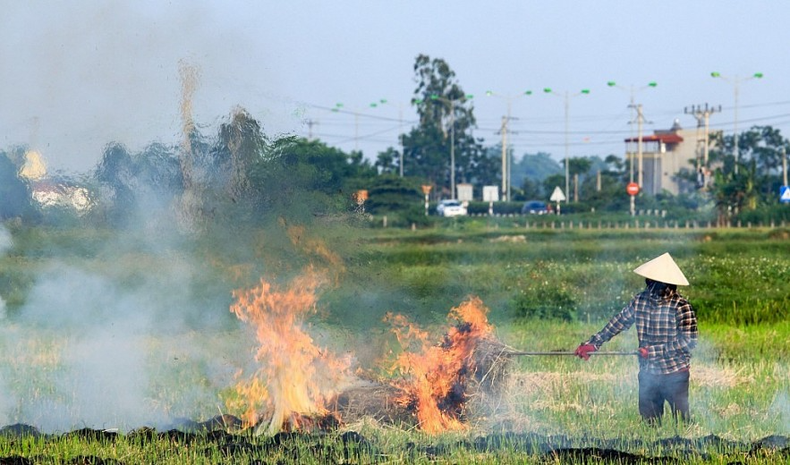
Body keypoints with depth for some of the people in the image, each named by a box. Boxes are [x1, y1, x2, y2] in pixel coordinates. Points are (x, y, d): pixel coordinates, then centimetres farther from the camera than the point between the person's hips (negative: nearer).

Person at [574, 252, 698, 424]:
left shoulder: (681, 307, -14)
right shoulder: (640, 300, 2)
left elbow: (688, 341, -17)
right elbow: (618, 323, 10)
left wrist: (654, 350, -20)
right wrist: (593, 343, 5)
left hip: (674, 373, -5)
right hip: (648, 374, 5)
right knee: (649, 423, 9)